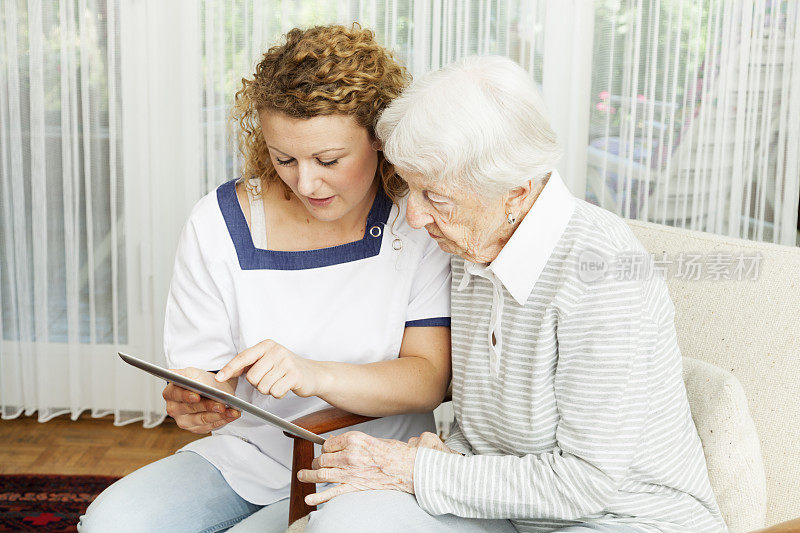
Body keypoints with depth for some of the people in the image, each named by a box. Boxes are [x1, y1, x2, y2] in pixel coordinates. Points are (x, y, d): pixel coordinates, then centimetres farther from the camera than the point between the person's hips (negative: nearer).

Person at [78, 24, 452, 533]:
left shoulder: (422, 221, -11)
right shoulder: (220, 223, -5)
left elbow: (429, 379, -15)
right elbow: (200, 368, -1)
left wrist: (315, 375, -33)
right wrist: (198, 401, -27)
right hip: (245, 454, 3)